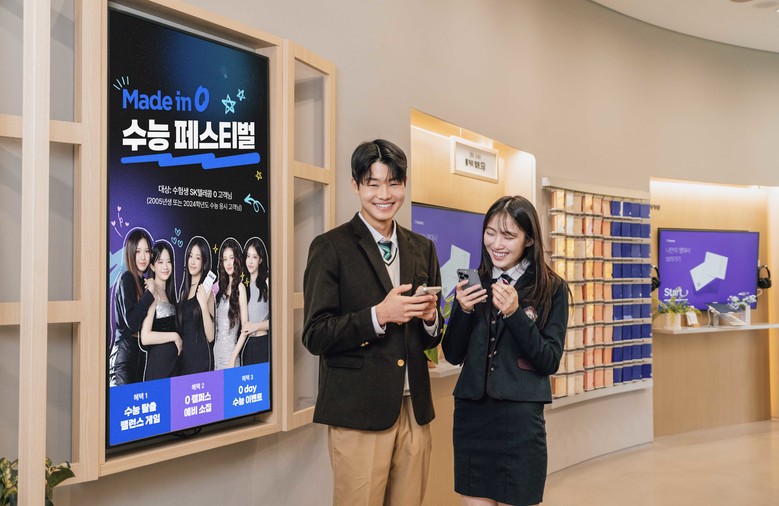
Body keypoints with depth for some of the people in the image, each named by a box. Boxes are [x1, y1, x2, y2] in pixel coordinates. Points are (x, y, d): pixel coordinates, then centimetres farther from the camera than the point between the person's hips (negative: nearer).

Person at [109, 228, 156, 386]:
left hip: (139, 354, 8)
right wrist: (150, 293, -12)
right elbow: (133, 322, -18)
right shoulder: (126, 279, -8)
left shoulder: (142, 281, 14)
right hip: (125, 353, -8)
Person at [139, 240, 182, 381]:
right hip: (156, 362, -8)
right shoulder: (152, 292, -12)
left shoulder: (169, 291, 13)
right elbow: (145, 337, -20)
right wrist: (174, 336, -11)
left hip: (174, 360, 8)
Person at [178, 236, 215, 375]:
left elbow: (210, 336, -16)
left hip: (201, 359, -6)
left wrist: (203, 304, -24)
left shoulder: (206, 290, -9)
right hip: (182, 358, 6)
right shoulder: (184, 290, 10)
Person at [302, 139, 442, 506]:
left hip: (415, 409, 5)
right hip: (359, 411, -5)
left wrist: (429, 317, -5)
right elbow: (315, 336, -8)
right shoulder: (330, 248, -4)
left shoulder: (422, 249, 12)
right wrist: (378, 315, -20)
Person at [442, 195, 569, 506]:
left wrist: (515, 313, -20)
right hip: (471, 414, 3)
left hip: (520, 418, -3)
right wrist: (463, 310, -11)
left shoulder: (551, 288, -4)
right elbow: (453, 355, 6)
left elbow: (550, 362, -8)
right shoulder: (475, 282, 5)